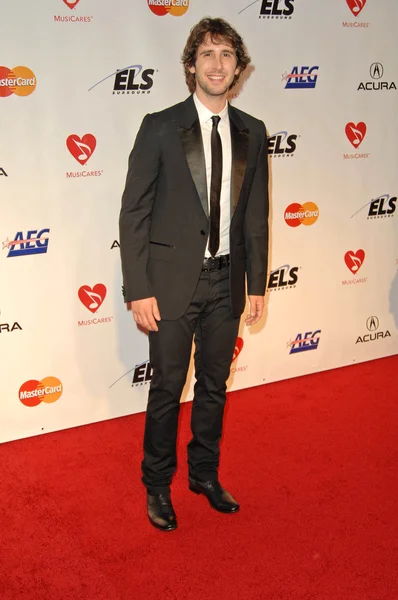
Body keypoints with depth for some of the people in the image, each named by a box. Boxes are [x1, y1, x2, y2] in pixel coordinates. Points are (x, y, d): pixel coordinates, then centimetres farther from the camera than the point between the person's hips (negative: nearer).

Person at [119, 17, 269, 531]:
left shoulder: (252, 133, 5)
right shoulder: (159, 128, -7)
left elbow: (256, 214, 9)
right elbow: (134, 212, -8)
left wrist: (257, 284, 7)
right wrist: (139, 290, -13)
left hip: (227, 281, 4)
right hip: (172, 281, -4)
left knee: (214, 385, 16)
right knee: (167, 388, 7)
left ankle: (205, 474, 36)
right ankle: (157, 486, 27)